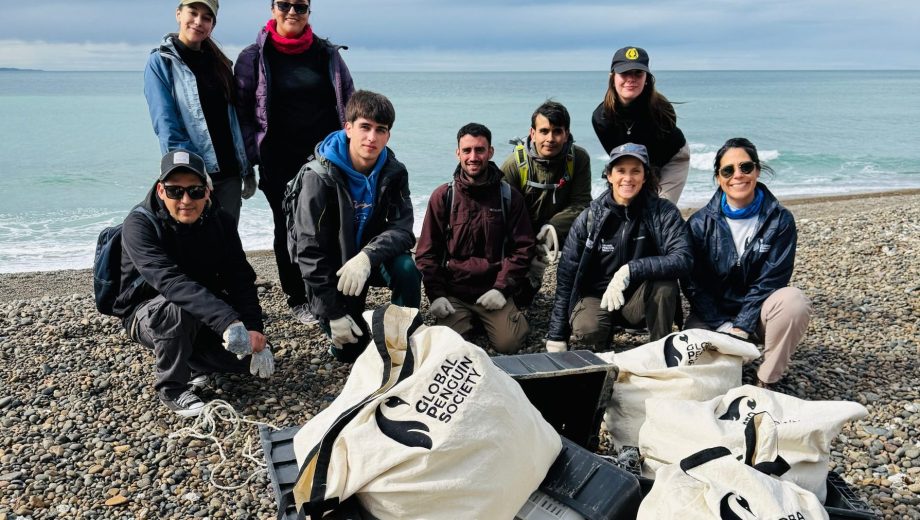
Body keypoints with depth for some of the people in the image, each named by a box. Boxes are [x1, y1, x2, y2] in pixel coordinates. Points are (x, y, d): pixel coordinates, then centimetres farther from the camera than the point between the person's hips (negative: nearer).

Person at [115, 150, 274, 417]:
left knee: (250, 355, -14)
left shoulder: (220, 221, -9)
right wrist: (227, 321, -52)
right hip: (147, 313, -4)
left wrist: (254, 332, -27)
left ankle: (192, 361, 14)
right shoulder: (139, 225, -25)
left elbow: (240, 280, -12)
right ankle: (172, 388, -13)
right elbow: (170, 281, -41)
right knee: (179, 309, -37)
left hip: (205, 313, 4)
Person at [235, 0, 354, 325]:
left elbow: (349, 105, 12)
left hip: (326, 158, 1)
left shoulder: (327, 54, 9)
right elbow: (242, 113, 3)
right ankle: (297, 300, 18)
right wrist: (248, 163, -3)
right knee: (288, 229, 6)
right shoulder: (254, 57, 3)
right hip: (280, 164, -1)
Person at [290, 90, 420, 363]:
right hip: (331, 266, -2)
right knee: (350, 350, -6)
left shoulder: (394, 173, -10)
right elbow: (310, 249, -21)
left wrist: (367, 257, -39)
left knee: (407, 268, -29)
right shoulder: (320, 176, -22)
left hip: (370, 260, 3)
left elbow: (402, 228, -17)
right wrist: (333, 313, -22)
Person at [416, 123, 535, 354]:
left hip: (493, 290, 0)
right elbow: (427, 252, 2)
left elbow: (522, 248, 2)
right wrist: (435, 294, -9)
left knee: (508, 343, -17)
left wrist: (501, 289, -10)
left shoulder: (509, 196, 3)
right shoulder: (443, 196, 2)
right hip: (453, 291, 0)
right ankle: (468, 318, 14)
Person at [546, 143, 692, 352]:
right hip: (597, 296, 0)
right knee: (586, 330, -31)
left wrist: (630, 270, -36)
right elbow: (566, 276, -6)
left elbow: (683, 259, -25)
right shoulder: (589, 218, -8)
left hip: (641, 299, 0)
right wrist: (556, 337, -7)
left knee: (664, 282, -31)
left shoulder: (663, 212, -10)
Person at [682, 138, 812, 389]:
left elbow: (770, 281, -12)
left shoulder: (780, 220, -7)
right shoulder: (701, 223, -6)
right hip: (712, 315, 0)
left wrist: (741, 327, -22)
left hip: (756, 313, 0)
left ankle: (765, 382, -16)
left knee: (794, 301, -32)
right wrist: (724, 327, -18)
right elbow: (692, 284, -7)